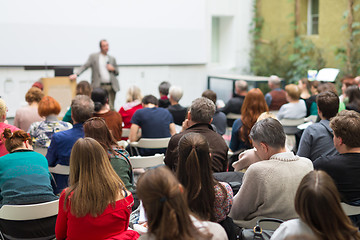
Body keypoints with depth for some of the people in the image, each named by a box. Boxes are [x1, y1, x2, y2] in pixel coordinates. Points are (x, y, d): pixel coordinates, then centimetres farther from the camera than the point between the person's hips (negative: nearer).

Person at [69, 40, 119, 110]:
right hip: (99, 87, -2)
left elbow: (117, 73, 22)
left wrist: (113, 69, 0)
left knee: (110, 108, -3)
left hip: (111, 86, 2)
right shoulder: (93, 56, 8)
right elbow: (85, 66, -1)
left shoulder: (112, 58, 17)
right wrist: (76, 74, -16)